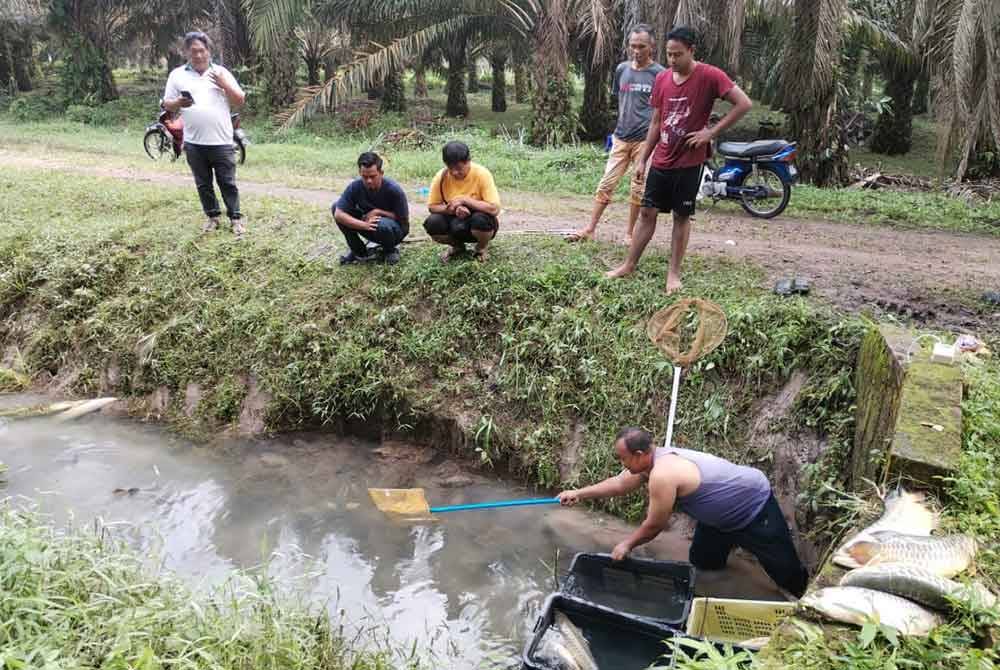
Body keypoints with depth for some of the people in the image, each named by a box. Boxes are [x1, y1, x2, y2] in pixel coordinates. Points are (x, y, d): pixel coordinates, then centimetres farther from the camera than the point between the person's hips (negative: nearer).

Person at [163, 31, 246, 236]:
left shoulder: (221, 72, 6)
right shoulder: (177, 75, 7)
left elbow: (240, 101, 4)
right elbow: (167, 105, 8)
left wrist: (225, 85, -11)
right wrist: (178, 103, -14)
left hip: (221, 141, -2)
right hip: (194, 142, 2)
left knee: (227, 182, 2)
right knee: (203, 183, 10)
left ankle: (235, 218, 8)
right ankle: (212, 216, 21)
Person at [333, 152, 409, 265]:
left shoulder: (394, 190, -26)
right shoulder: (355, 187, -19)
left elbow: (404, 220, -16)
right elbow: (338, 214, -24)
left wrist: (378, 212, -23)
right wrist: (364, 225, -35)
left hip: (395, 230, -3)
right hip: (369, 228, 4)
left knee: (383, 224, -40)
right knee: (336, 207, -15)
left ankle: (390, 250, -3)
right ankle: (359, 251, -1)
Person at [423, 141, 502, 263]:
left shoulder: (482, 174, -22)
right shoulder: (441, 177, -14)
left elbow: (495, 209, -29)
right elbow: (432, 206, -7)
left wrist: (464, 199, -31)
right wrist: (453, 209, -26)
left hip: (479, 221, -3)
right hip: (456, 221, 3)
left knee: (481, 220, -37)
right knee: (432, 224, -26)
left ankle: (481, 248, 0)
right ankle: (457, 246, 8)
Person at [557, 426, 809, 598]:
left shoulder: (662, 475, -36)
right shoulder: (653, 459, -8)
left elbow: (654, 526, -23)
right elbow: (620, 484, 9)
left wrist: (627, 544, -6)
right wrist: (579, 493, 7)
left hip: (755, 506, -9)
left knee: (786, 571, 2)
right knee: (702, 563, 16)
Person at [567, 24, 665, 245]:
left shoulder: (659, 74, -5)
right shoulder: (622, 69, 7)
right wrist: (624, 124, 13)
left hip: (645, 139, -3)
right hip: (621, 138, 4)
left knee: (638, 188, 4)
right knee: (606, 183, 3)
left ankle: (629, 233, 15)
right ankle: (590, 228, 7)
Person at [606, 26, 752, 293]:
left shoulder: (710, 76, -11)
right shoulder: (662, 79, 4)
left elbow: (744, 104, -15)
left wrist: (711, 132, -17)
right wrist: (643, 159, 10)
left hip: (689, 162, -4)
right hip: (661, 161, 4)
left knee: (682, 216, 4)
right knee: (647, 212, 8)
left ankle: (674, 273, 15)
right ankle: (629, 265, 18)